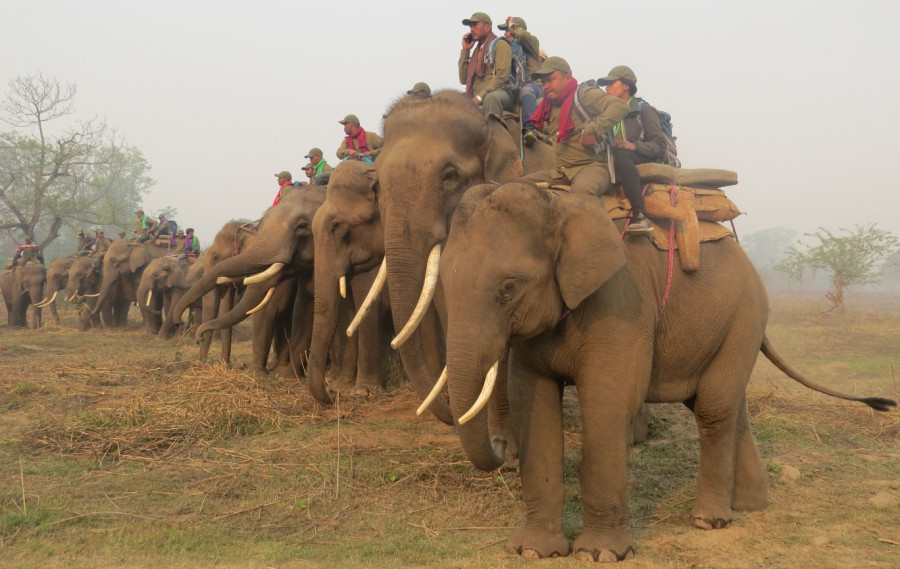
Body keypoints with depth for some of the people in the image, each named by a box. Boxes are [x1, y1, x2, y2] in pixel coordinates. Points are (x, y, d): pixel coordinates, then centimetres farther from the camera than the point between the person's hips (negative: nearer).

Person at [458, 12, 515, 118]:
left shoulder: (500, 45, 4)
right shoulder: (477, 50, 25)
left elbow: (502, 76, -11)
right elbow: (464, 80, 18)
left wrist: (480, 96, -17)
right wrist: (465, 51, 16)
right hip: (476, 100, 7)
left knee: (491, 97, -40)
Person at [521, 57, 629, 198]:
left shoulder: (583, 95, -8)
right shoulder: (548, 108, 17)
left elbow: (620, 106, -22)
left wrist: (592, 130, -25)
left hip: (592, 166, -8)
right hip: (562, 171, 8)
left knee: (582, 189, -41)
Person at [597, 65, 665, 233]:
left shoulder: (644, 110, 5)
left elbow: (659, 147, -5)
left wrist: (633, 146, -22)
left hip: (646, 162, -6)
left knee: (620, 155, -37)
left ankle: (640, 217, -47)